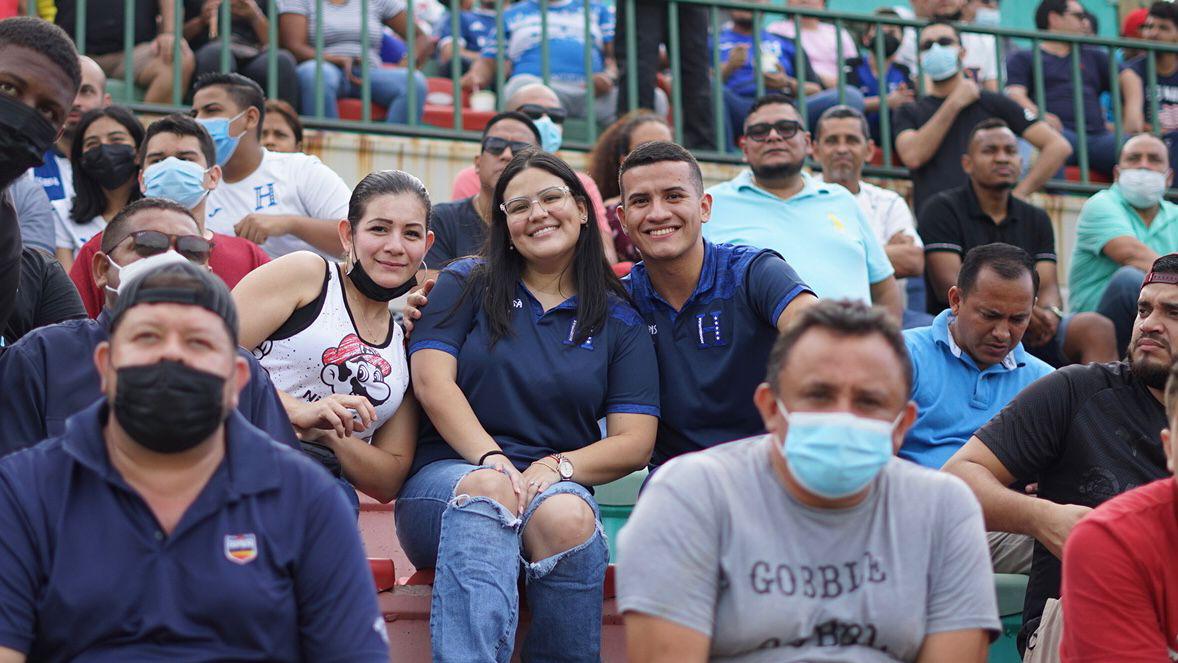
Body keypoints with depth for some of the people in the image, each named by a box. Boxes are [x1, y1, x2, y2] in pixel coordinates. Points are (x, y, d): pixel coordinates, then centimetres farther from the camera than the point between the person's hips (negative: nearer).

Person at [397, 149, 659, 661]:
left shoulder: (620, 321, 14)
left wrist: (557, 467, -12)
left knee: (567, 514, -36)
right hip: (447, 475, -1)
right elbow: (432, 380, -1)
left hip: (557, 487, 1)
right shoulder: (465, 285, 13)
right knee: (487, 490, -38)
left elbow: (634, 443, 6)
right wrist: (492, 459, -15)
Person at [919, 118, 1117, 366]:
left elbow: (1048, 287, 7)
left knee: (1098, 328, -23)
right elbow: (949, 285, -10)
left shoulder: (1036, 219, 20)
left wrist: (1050, 313, -20)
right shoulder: (942, 209, 3)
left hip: (1029, 331, 5)